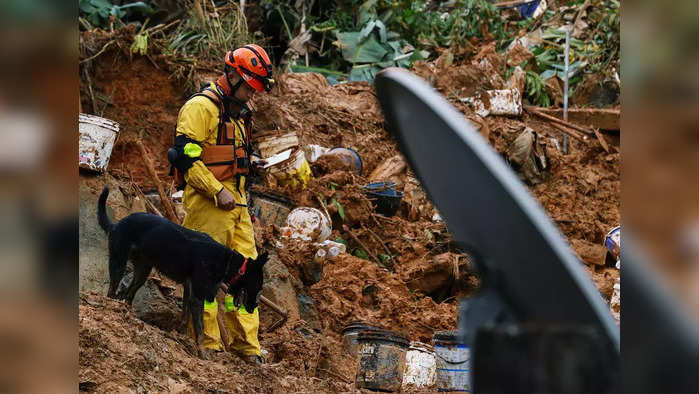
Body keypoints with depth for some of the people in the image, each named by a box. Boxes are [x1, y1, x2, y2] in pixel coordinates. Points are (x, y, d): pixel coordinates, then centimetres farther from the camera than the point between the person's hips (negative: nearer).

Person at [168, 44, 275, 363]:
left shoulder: (237, 114, 20)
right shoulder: (200, 107, -10)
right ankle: (207, 344, 2)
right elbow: (185, 157, -18)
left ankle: (245, 342, 10)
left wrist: (248, 165, 8)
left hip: (236, 204, 9)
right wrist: (217, 192, -20)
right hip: (208, 204, -9)